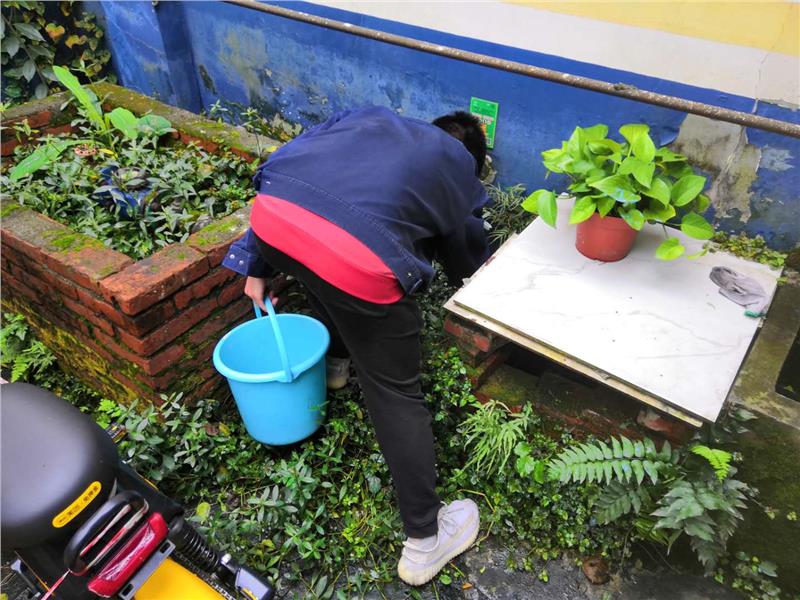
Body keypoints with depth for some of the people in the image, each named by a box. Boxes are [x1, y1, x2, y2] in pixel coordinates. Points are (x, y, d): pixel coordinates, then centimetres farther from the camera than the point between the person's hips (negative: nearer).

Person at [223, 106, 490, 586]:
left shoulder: (370, 117, 35)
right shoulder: (460, 168, 26)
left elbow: (285, 168, 26)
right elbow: (467, 261, 38)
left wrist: (257, 265, 28)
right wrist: (482, 269, 63)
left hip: (271, 214, 6)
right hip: (360, 258, -5)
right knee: (396, 393, 11)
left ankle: (336, 362, 61)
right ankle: (425, 539, 24)